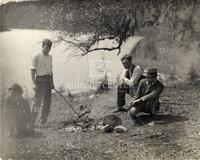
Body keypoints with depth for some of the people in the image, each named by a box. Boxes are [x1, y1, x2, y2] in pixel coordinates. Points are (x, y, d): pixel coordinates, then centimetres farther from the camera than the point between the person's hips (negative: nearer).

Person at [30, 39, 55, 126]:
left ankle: (43, 120, 16)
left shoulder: (50, 57, 13)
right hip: (40, 80, -6)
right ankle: (32, 121, 3)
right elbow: (33, 71, -7)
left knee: (47, 102, 7)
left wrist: (52, 82, 14)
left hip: (48, 80, 6)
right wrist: (34, 83, -15)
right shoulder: (37, 57, -5)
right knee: (37, 101, -5)